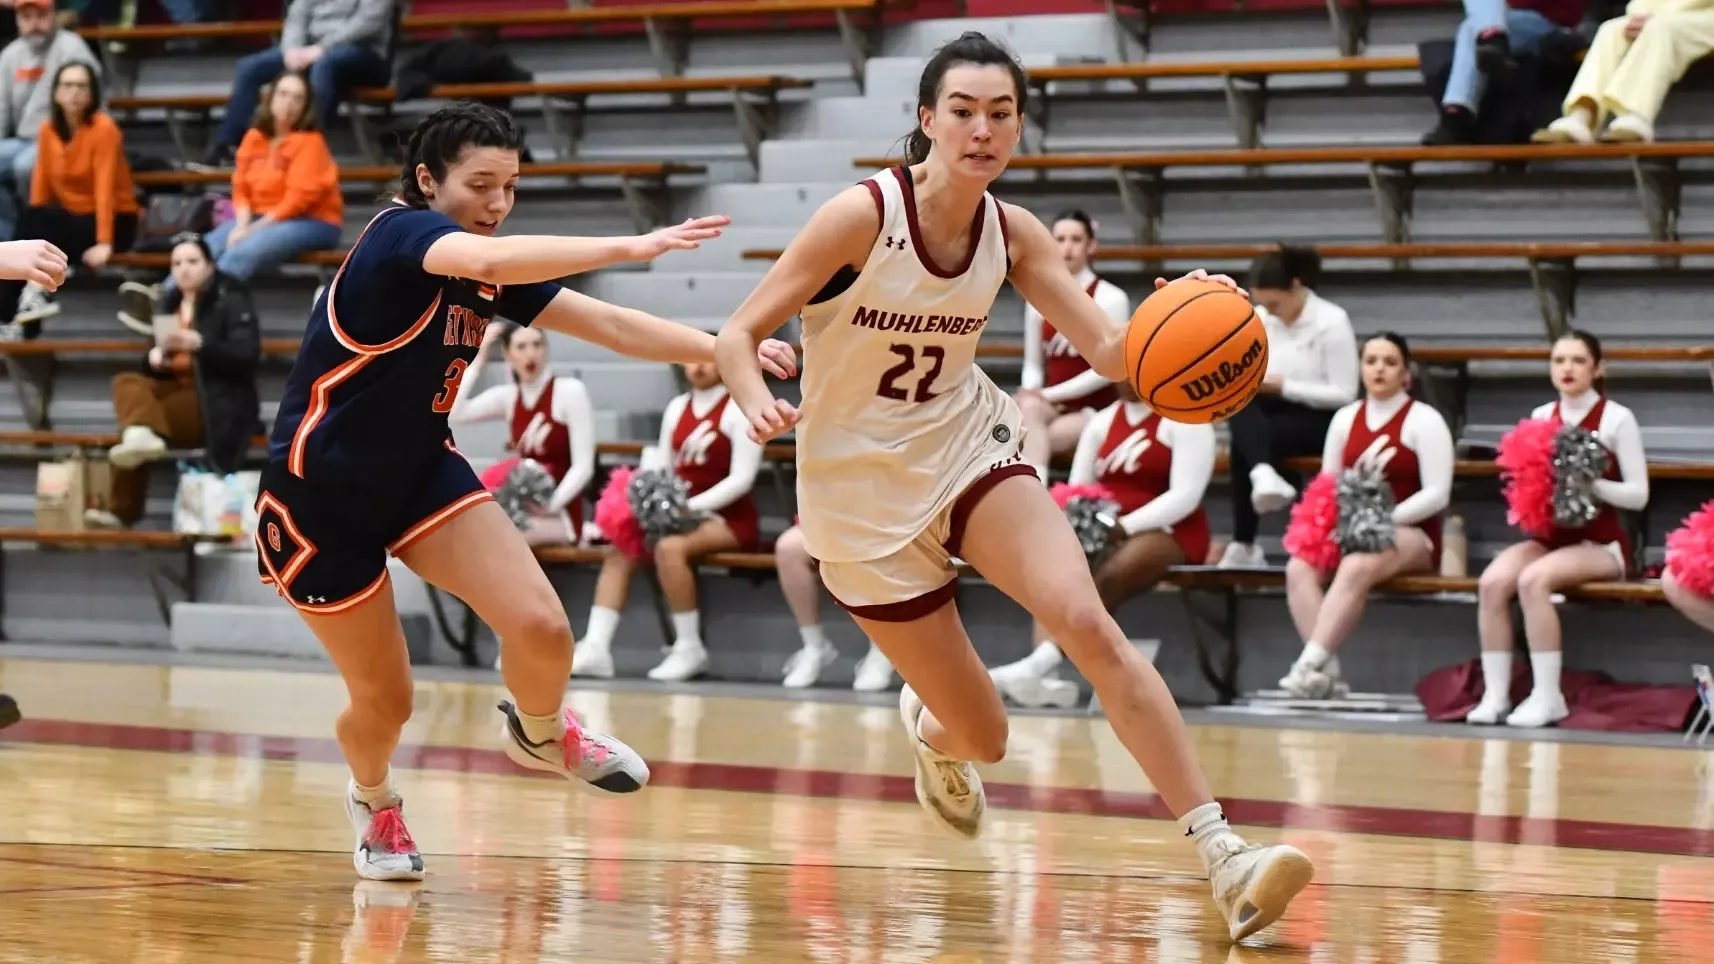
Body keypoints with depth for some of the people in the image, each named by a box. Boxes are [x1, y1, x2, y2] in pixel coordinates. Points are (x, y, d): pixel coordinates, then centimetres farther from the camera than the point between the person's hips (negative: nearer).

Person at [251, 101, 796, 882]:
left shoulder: (497, 276, 1)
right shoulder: (398, 233, -21)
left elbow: (613, 328, 0)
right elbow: (487, 261, -42)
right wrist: (630, 248, -47)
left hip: (419, 470, 6)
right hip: (320, 494, -6)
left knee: (542, 627, -15)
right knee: (384, 703, 2)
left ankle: (538, 732, 20)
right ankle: (372, 798, 38)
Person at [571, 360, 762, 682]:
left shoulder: (740, 409, -5)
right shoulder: (677, 408, 15)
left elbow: (741, 478, -13)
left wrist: (690, 506, -22)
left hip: (730, 519, -7)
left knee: (669, 547, -34)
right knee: (620, 548, -15)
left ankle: (690, 648, -22)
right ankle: (596, 648, -24)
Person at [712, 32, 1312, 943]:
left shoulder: (1013, 233, -5)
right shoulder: (864, 215, -18)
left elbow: (1110, 350, -7)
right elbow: (740, 333, -15)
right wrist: (757, 402, -37)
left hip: (967, 450, 3)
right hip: (862, 492, -3)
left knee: (1088, 624, -24)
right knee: (984, 737, 0)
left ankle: (1222, 855, -27)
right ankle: (930, 728, 42)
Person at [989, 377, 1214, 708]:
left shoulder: (1185, 420, -3)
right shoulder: (1102, 422, 17)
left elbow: (1185, 496, -14)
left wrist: (1123, 527, -24)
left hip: (1168, 533, -6)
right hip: (1102, 534, 6)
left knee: (1106, 578, -36)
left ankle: (1036, 665, -53)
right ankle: (1045, 674, -47)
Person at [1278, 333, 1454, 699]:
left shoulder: (1424, 421, -2)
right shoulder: (1345, 419, 15)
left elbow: (1437, 494, -9)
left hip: (1410, 535, -5)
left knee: (1356, 568, -38)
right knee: (1299, 569, -26)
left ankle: (1310, 664, -43)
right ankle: (1326, 672, -34)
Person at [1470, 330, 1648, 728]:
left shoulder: (1617, 419, -4)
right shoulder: (1541, 417, 10)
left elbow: (1638, 495, -7)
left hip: (1601, 543, -5)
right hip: (1550, 537, 5)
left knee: (1533, 580, -33)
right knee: (1492, 582, -25)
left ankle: (1548, 696, -27)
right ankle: (1495, 694, -22)